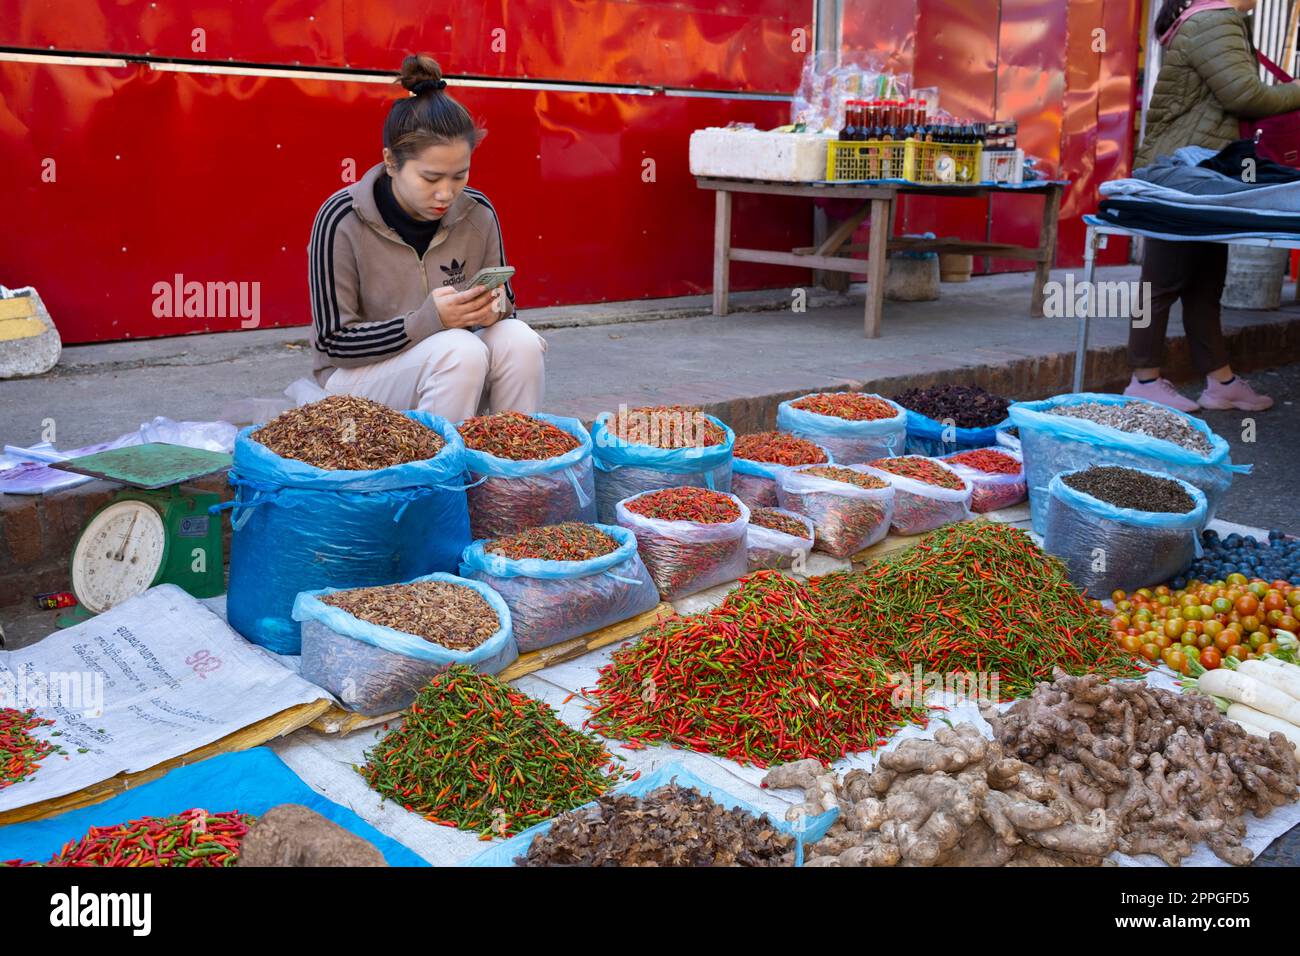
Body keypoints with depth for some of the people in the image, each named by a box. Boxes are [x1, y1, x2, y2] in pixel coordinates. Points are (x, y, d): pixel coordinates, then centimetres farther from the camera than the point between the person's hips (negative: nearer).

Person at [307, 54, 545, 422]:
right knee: (460, 350, -31)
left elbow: (504, 306, 7)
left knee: (518, 340, -25)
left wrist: (494, 310, -20)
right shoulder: (341, 220, -17)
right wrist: (429, 320, -28)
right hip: (356, 376, -4)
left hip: (448, 368, 4)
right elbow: (333, 341, -15)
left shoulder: (477, 213, -6)